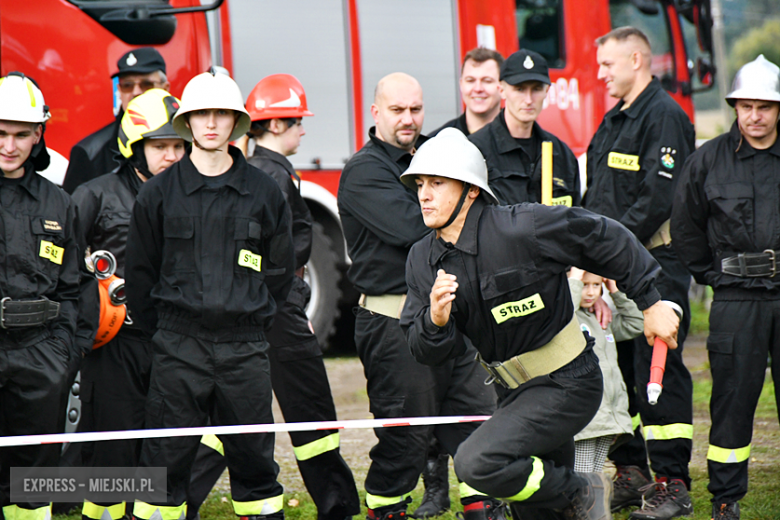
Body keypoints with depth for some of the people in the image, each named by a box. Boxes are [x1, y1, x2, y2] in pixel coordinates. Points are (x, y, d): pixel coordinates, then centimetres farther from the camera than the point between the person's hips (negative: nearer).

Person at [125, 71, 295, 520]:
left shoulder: (265, 193, 4)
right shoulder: (159, 193, 3)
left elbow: (280, 271, 12)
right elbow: (140, 272, 8)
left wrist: (251, 321, 8)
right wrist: (165, 330, 6)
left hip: (245, 348, 1)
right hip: (179, 348, -1)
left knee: (254, 457, 7)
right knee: (166, 459, 1)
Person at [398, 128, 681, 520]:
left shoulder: (521, 228, -21)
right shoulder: (422, 261, -2)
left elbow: (606, 240, -10)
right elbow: (426, 352, -2)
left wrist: (651, 304, -4)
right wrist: (436, 320, -25)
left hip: (566, 384, -7)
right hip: (513, 391, 7)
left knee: (477, 463, -24)